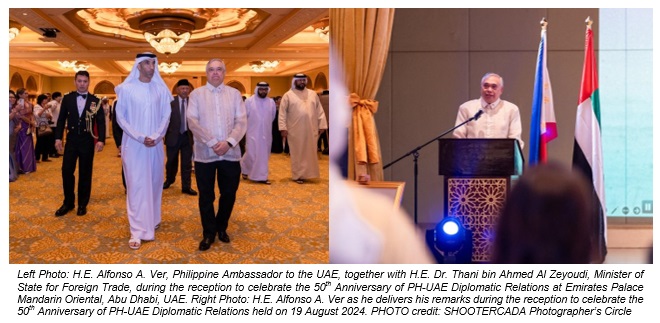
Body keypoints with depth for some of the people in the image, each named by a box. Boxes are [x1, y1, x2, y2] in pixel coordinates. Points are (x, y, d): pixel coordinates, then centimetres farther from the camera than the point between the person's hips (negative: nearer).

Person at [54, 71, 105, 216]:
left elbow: (101, 122, -2)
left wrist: (101, 140, -12)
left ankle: (82, 204, 16)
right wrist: (58, 137, -3)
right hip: (71, 140, 1)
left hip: (87, 141, -1)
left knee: (85, 173, 6)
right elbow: (61, 119, 5)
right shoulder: (67, 98, 3)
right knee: (66, 171, 1)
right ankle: (68, 202, 16)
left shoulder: (95, 100, -1)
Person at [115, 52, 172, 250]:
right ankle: (137, 231, -1)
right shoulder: (126, 89, -4)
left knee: (154, 183, 10)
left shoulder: (161, 89, 3)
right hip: (134, 144, -3)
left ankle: (152, 220, 27)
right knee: (136, 186, -3)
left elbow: (166, 116, 5)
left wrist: (156, 136, -11)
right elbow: (120, 117, -3)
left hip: (155, 144, 3)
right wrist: (140, 137, -13)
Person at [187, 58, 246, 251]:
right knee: (206, 196, 5)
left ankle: (221, 227, 30)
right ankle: (209, 233, 20)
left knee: (229, 194, 9)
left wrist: (228, 142, -16)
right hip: (204, 154, -1)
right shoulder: (196, 94, 3)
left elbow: (241, 122, 0)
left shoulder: (234, 94, 7)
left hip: (230, 153, 2)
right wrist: (212, 143, -16)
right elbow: (192, 122, -7)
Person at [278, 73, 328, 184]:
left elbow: (319, 111, 11)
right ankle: (298, 175, 8)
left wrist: (322, 125, 4)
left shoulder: (312, 94, 11)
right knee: (297, 153, 2)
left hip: (311, 130, 3)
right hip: (295, 130, -3)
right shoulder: (288, 95, 2)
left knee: (310, 153, 5)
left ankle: (307, 173, 15)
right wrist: (283, 128, -8)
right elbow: (282, 112, -1)